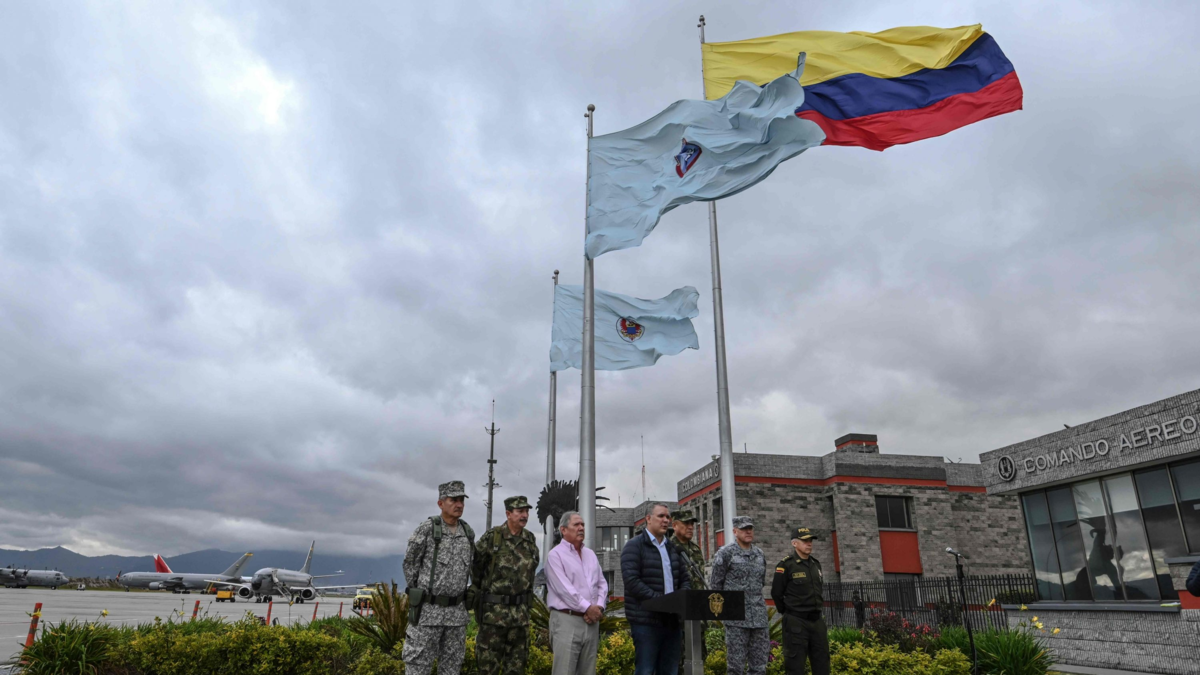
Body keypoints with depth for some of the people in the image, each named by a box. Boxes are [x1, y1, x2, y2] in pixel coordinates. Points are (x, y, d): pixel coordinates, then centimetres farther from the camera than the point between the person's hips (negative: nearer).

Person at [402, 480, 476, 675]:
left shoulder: (468, 532, 4)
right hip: (428, 608, -5)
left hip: (456, 611, 5)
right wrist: (419, 593, -2)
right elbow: (409, 563, -3)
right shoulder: (426, 529, -12)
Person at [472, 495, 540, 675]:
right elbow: (475, 567, -1)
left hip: (520, 611, 4)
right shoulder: (491, 537, -11)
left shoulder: (530, 539, 5)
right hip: (494, 609, -4)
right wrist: (478, 592, 7)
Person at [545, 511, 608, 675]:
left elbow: (602, 584, 14)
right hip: (567, 620, -6)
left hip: (591, 621, 6)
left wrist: (598, 607, -4)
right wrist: (588, 608, -14)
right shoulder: (555, 555, -5)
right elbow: (564, 588, -14)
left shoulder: (590, 554, 16)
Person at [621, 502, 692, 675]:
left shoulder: (673, 548, 17)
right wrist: (660, 599, -21)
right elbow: (631, 581, -15)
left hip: (672, 619, 7)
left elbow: (685, 579, 18)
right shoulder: (634, 546, -5)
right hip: (646, 620, -6)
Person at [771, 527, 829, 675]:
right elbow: (776, 593, -6)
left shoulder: (816, 564, 9)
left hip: (817, 620, 7)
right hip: (796, 622, -7)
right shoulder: (786, 565, -12)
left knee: (822, 662, 11)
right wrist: (788, 614, 2)